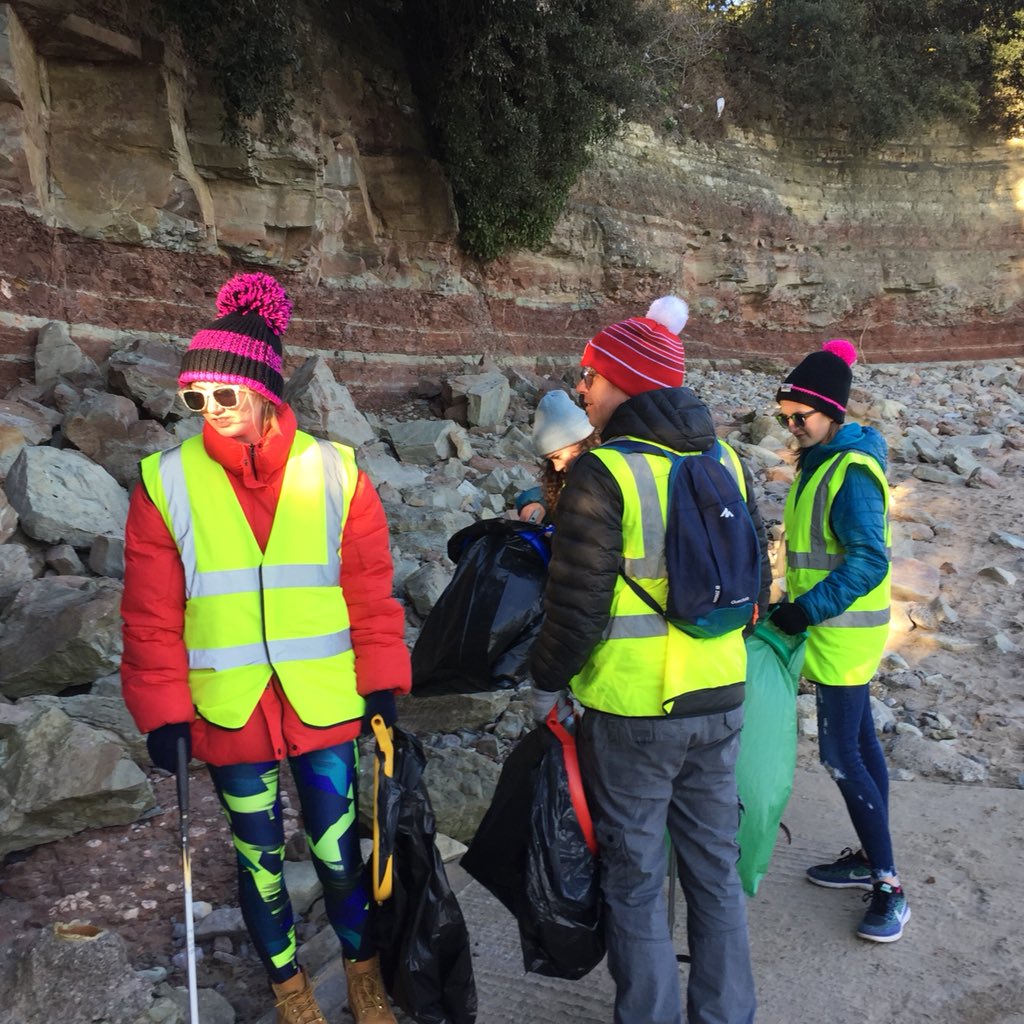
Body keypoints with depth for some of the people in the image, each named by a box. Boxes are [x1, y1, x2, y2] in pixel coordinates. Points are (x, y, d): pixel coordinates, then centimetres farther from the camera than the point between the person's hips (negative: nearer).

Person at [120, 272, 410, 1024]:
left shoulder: (334, 472, -4)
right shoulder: (167, 483, -4)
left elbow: (370, 592, -1)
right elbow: (152, 616, -2)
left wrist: (383, 683, -3)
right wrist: (163, 712, -4)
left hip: (325, 705, 0)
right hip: (228, 711, 1)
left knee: (338, 848, 10)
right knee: (260, 855, 15)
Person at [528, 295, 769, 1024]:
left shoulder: (604, 474, -17)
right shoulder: (727, 461, 3)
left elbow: (577, 603, -16)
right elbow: (756, 582, 11)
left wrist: (547, 682, 0)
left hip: (631, 713, -6)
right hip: (720, 703, 6)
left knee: (636, 880, 10)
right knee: (716, 868, 18)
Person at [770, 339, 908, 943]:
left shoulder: (851, 472, -20)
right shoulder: (820, 463, 10)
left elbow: (869, 560, -25)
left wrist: (806, 610, -24)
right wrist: (799, 605, 14)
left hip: (843, 634, -10)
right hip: (836, 629, 10)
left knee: (842, 754, -6)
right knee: (859, 744, 16)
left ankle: (889, 886, 4)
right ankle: (873, 861, 28)